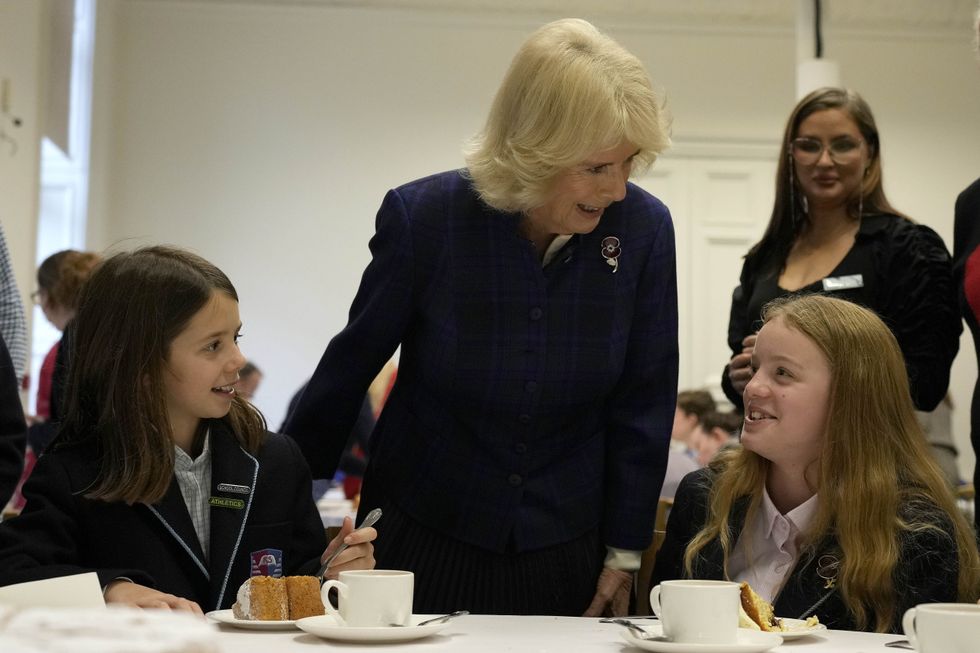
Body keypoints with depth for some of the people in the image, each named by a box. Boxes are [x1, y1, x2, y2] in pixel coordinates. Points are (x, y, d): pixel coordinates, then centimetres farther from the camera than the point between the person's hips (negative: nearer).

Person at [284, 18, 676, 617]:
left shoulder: (643, 226, -12)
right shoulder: (422, 217, -16)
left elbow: (643, 403, -3)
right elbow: (353, 361, -2)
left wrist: (624, 554, 0)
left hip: (566, 550, 1)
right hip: (426, 540, -1)